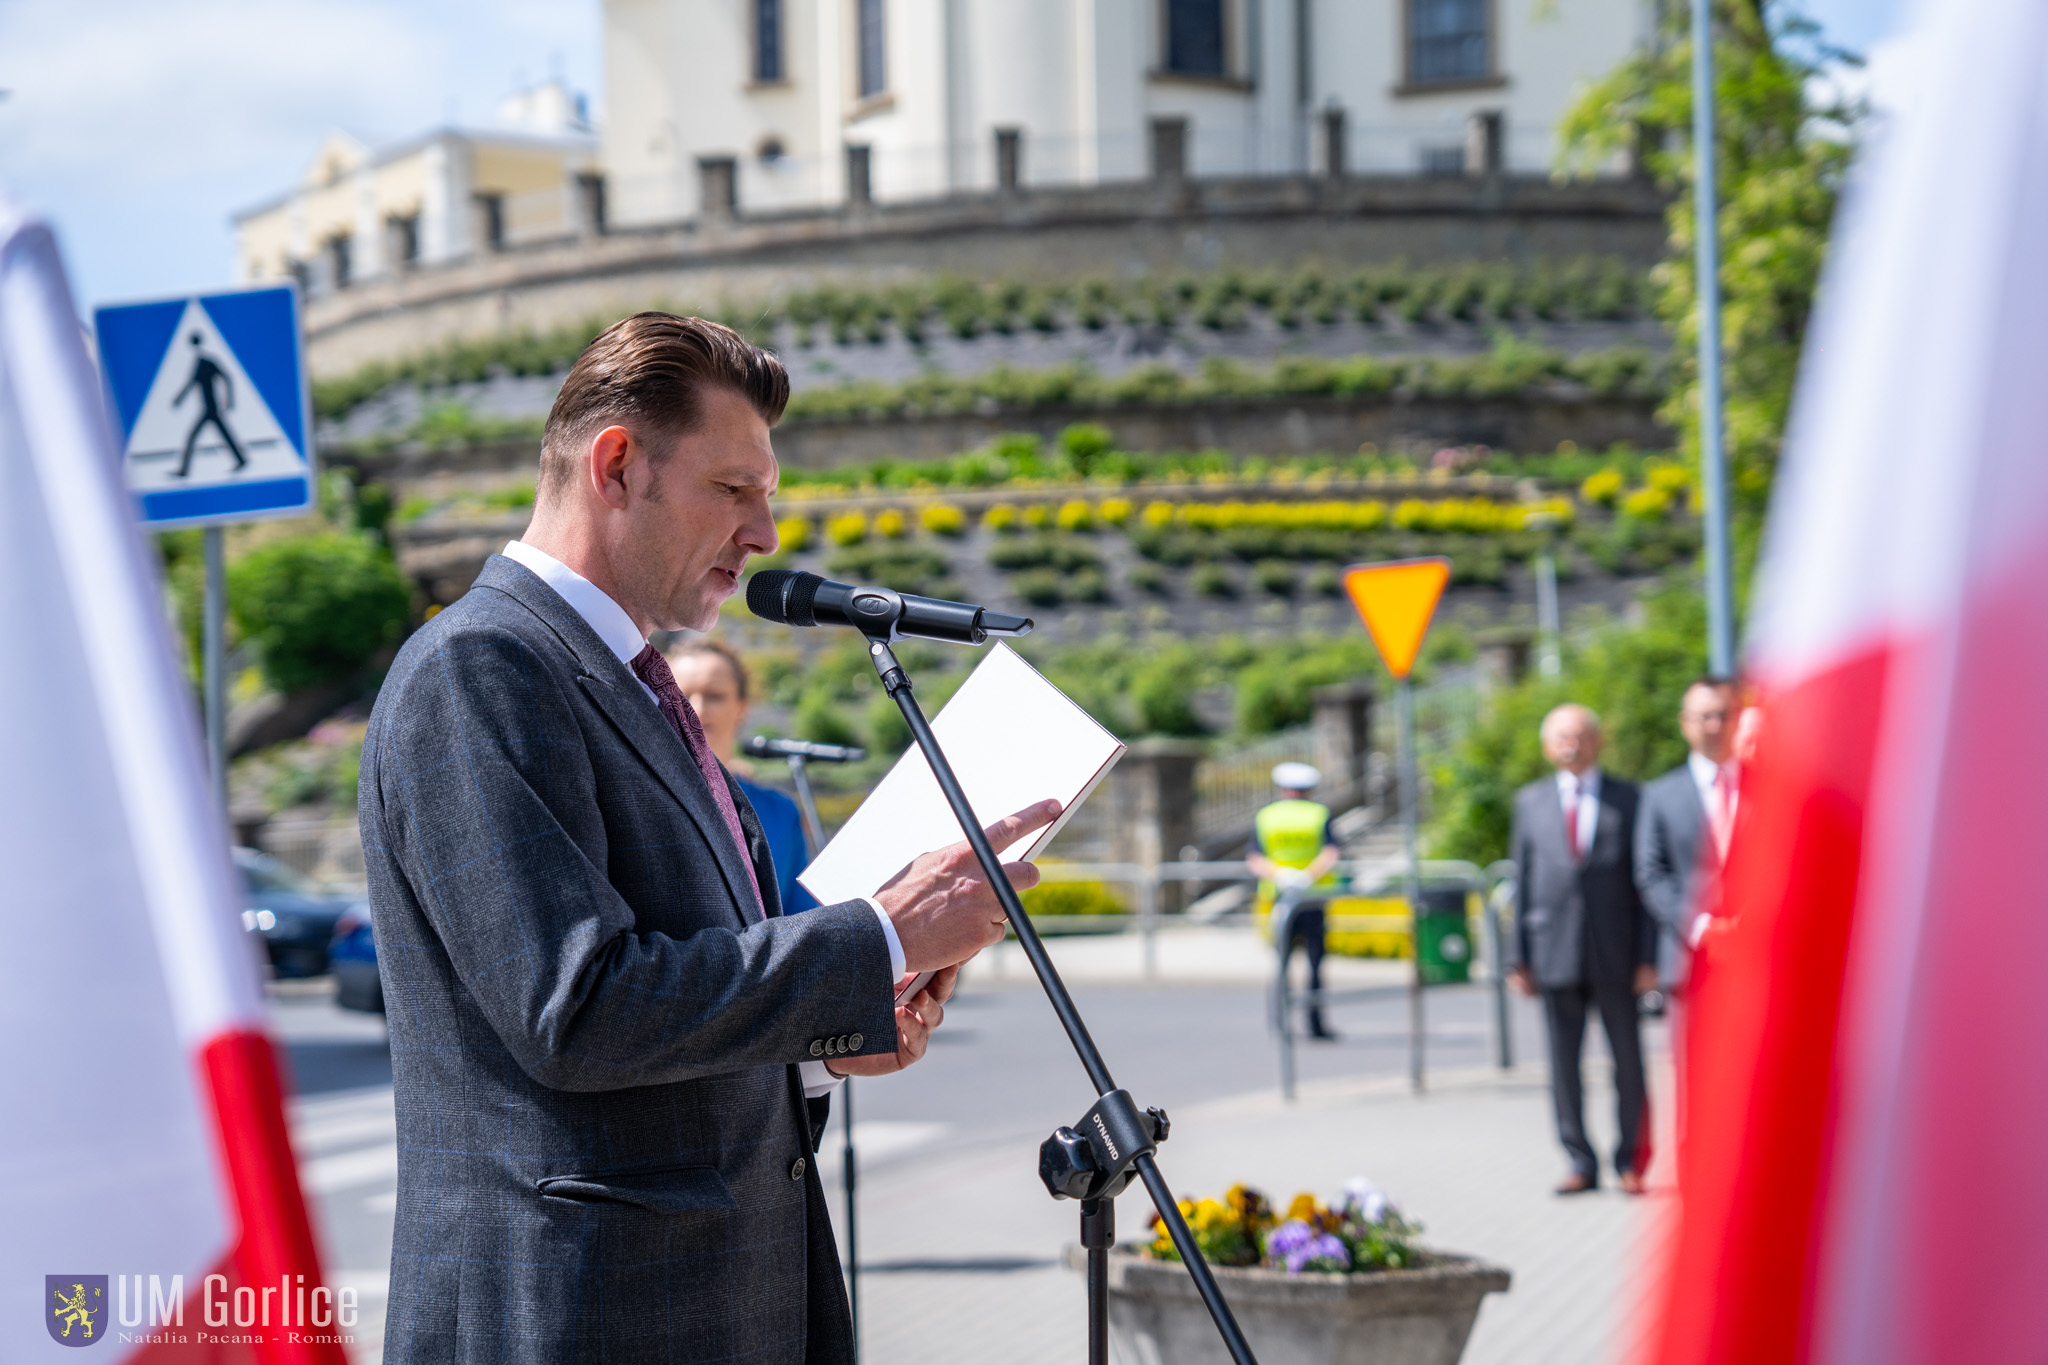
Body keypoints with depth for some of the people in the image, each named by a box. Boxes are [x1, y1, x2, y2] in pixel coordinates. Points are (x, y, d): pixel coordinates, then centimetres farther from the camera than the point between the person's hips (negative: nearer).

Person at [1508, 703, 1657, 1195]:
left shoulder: (1627, 800, 5)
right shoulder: (1530, 801, 10)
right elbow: (1522, 882, 9)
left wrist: (1648, 956, -4)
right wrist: (1519, 956, 3)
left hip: (1615, 952, -1)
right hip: (1555, 952, 1)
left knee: (1627, 1059, 2)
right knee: (1563, 1062, 3)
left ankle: (1631, 1162, 12)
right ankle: (1581, 1163, 12)